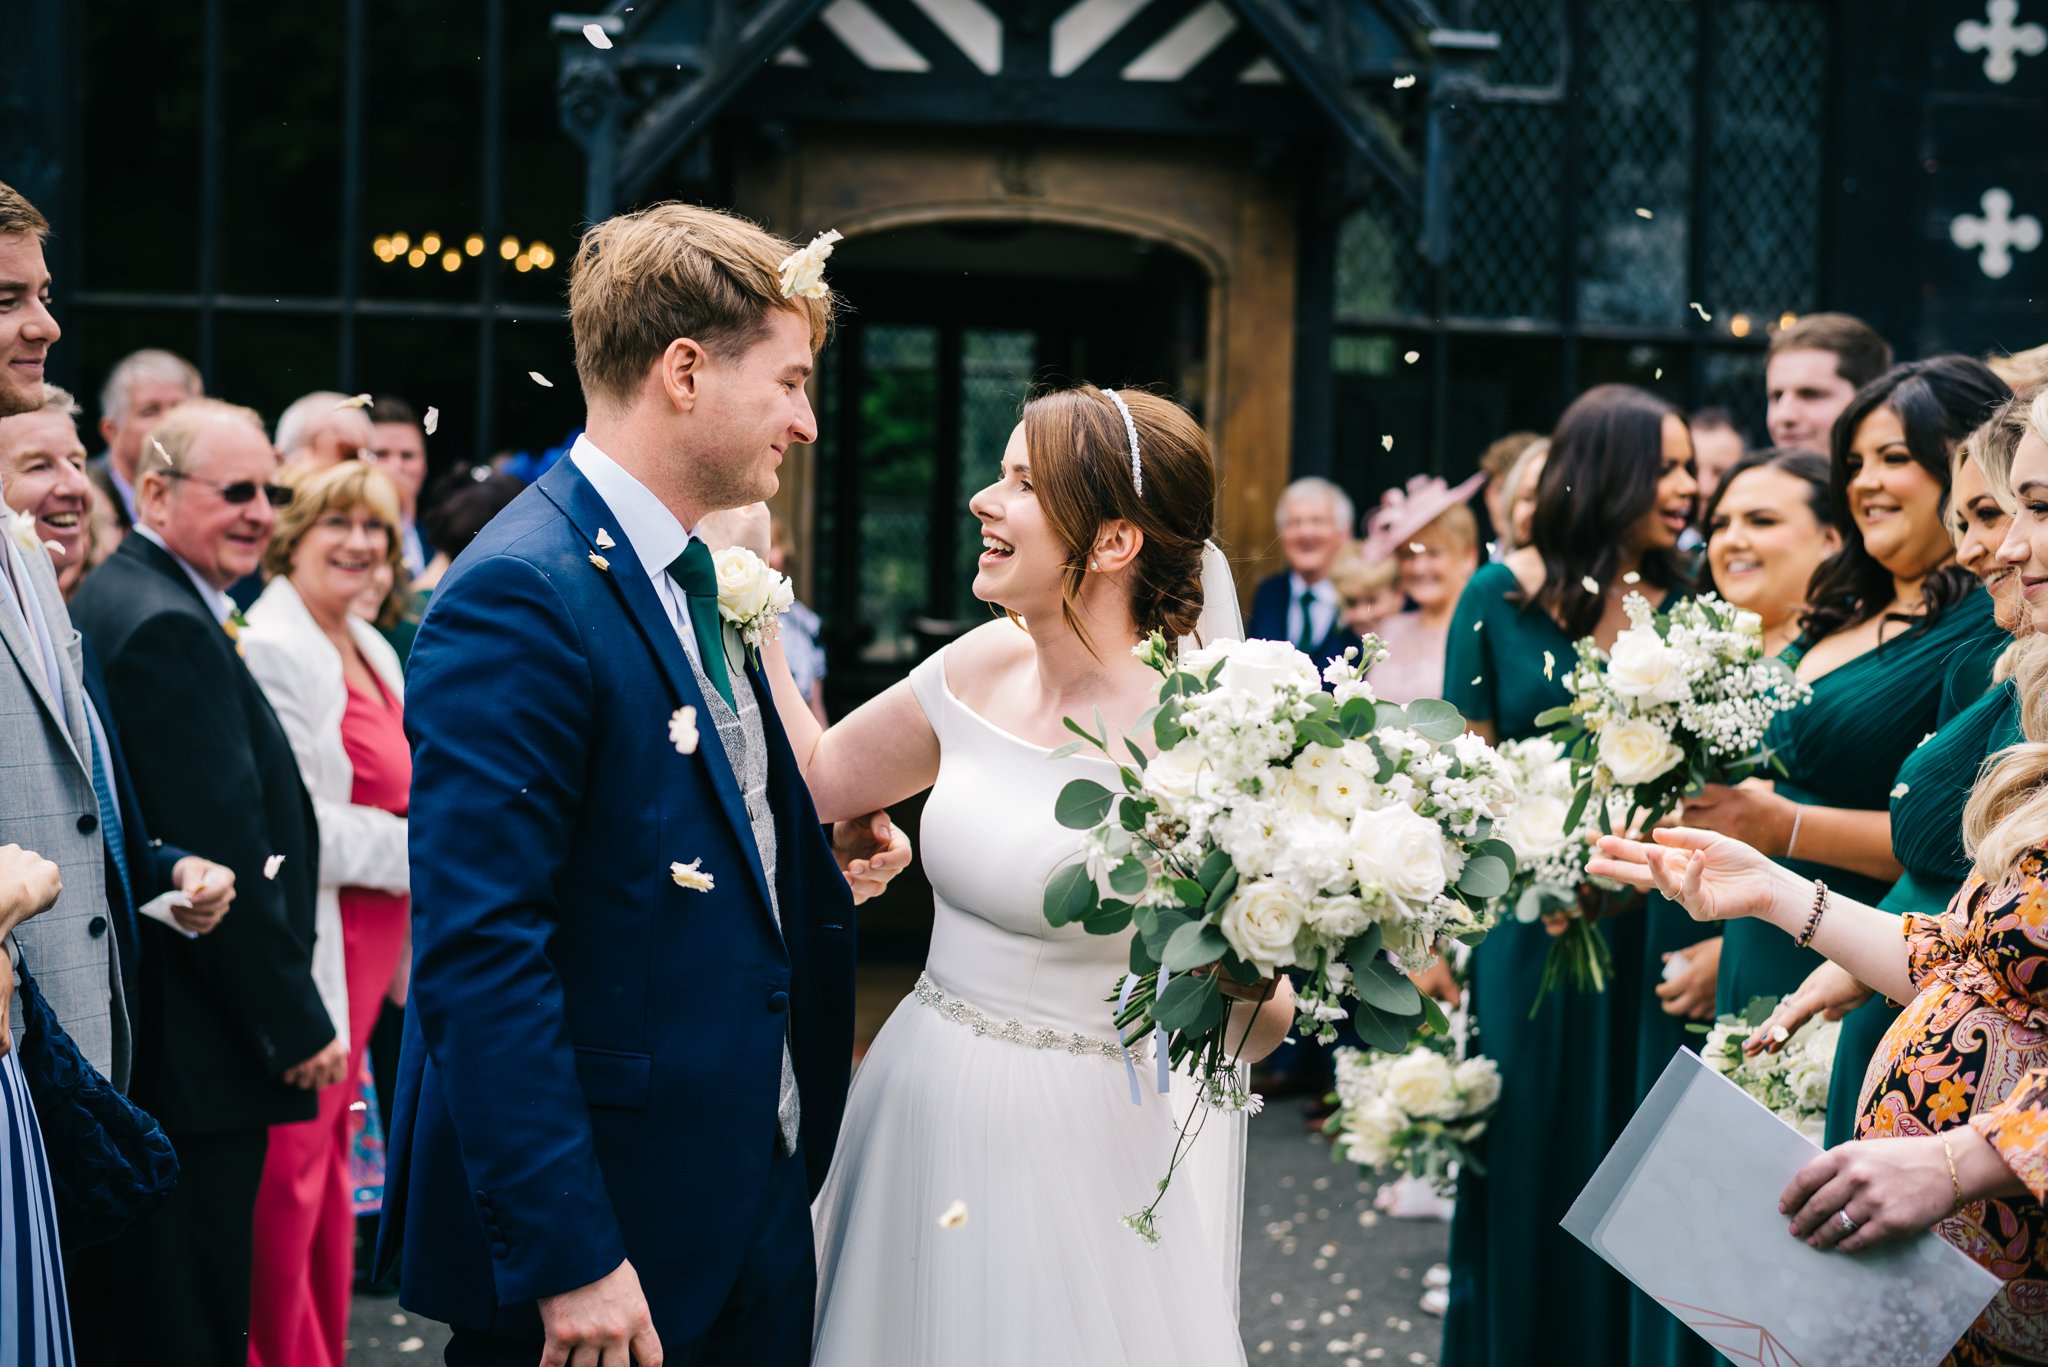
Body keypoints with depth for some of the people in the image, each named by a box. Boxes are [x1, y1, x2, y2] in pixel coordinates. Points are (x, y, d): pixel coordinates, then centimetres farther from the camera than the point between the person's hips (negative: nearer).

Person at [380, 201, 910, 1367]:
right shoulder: (520, 594, -18)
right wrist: (565, 1257, -24)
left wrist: (818, 856, 6)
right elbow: (478, 952, -23)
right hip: (603, 1238, -9)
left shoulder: (694, 579, 12)